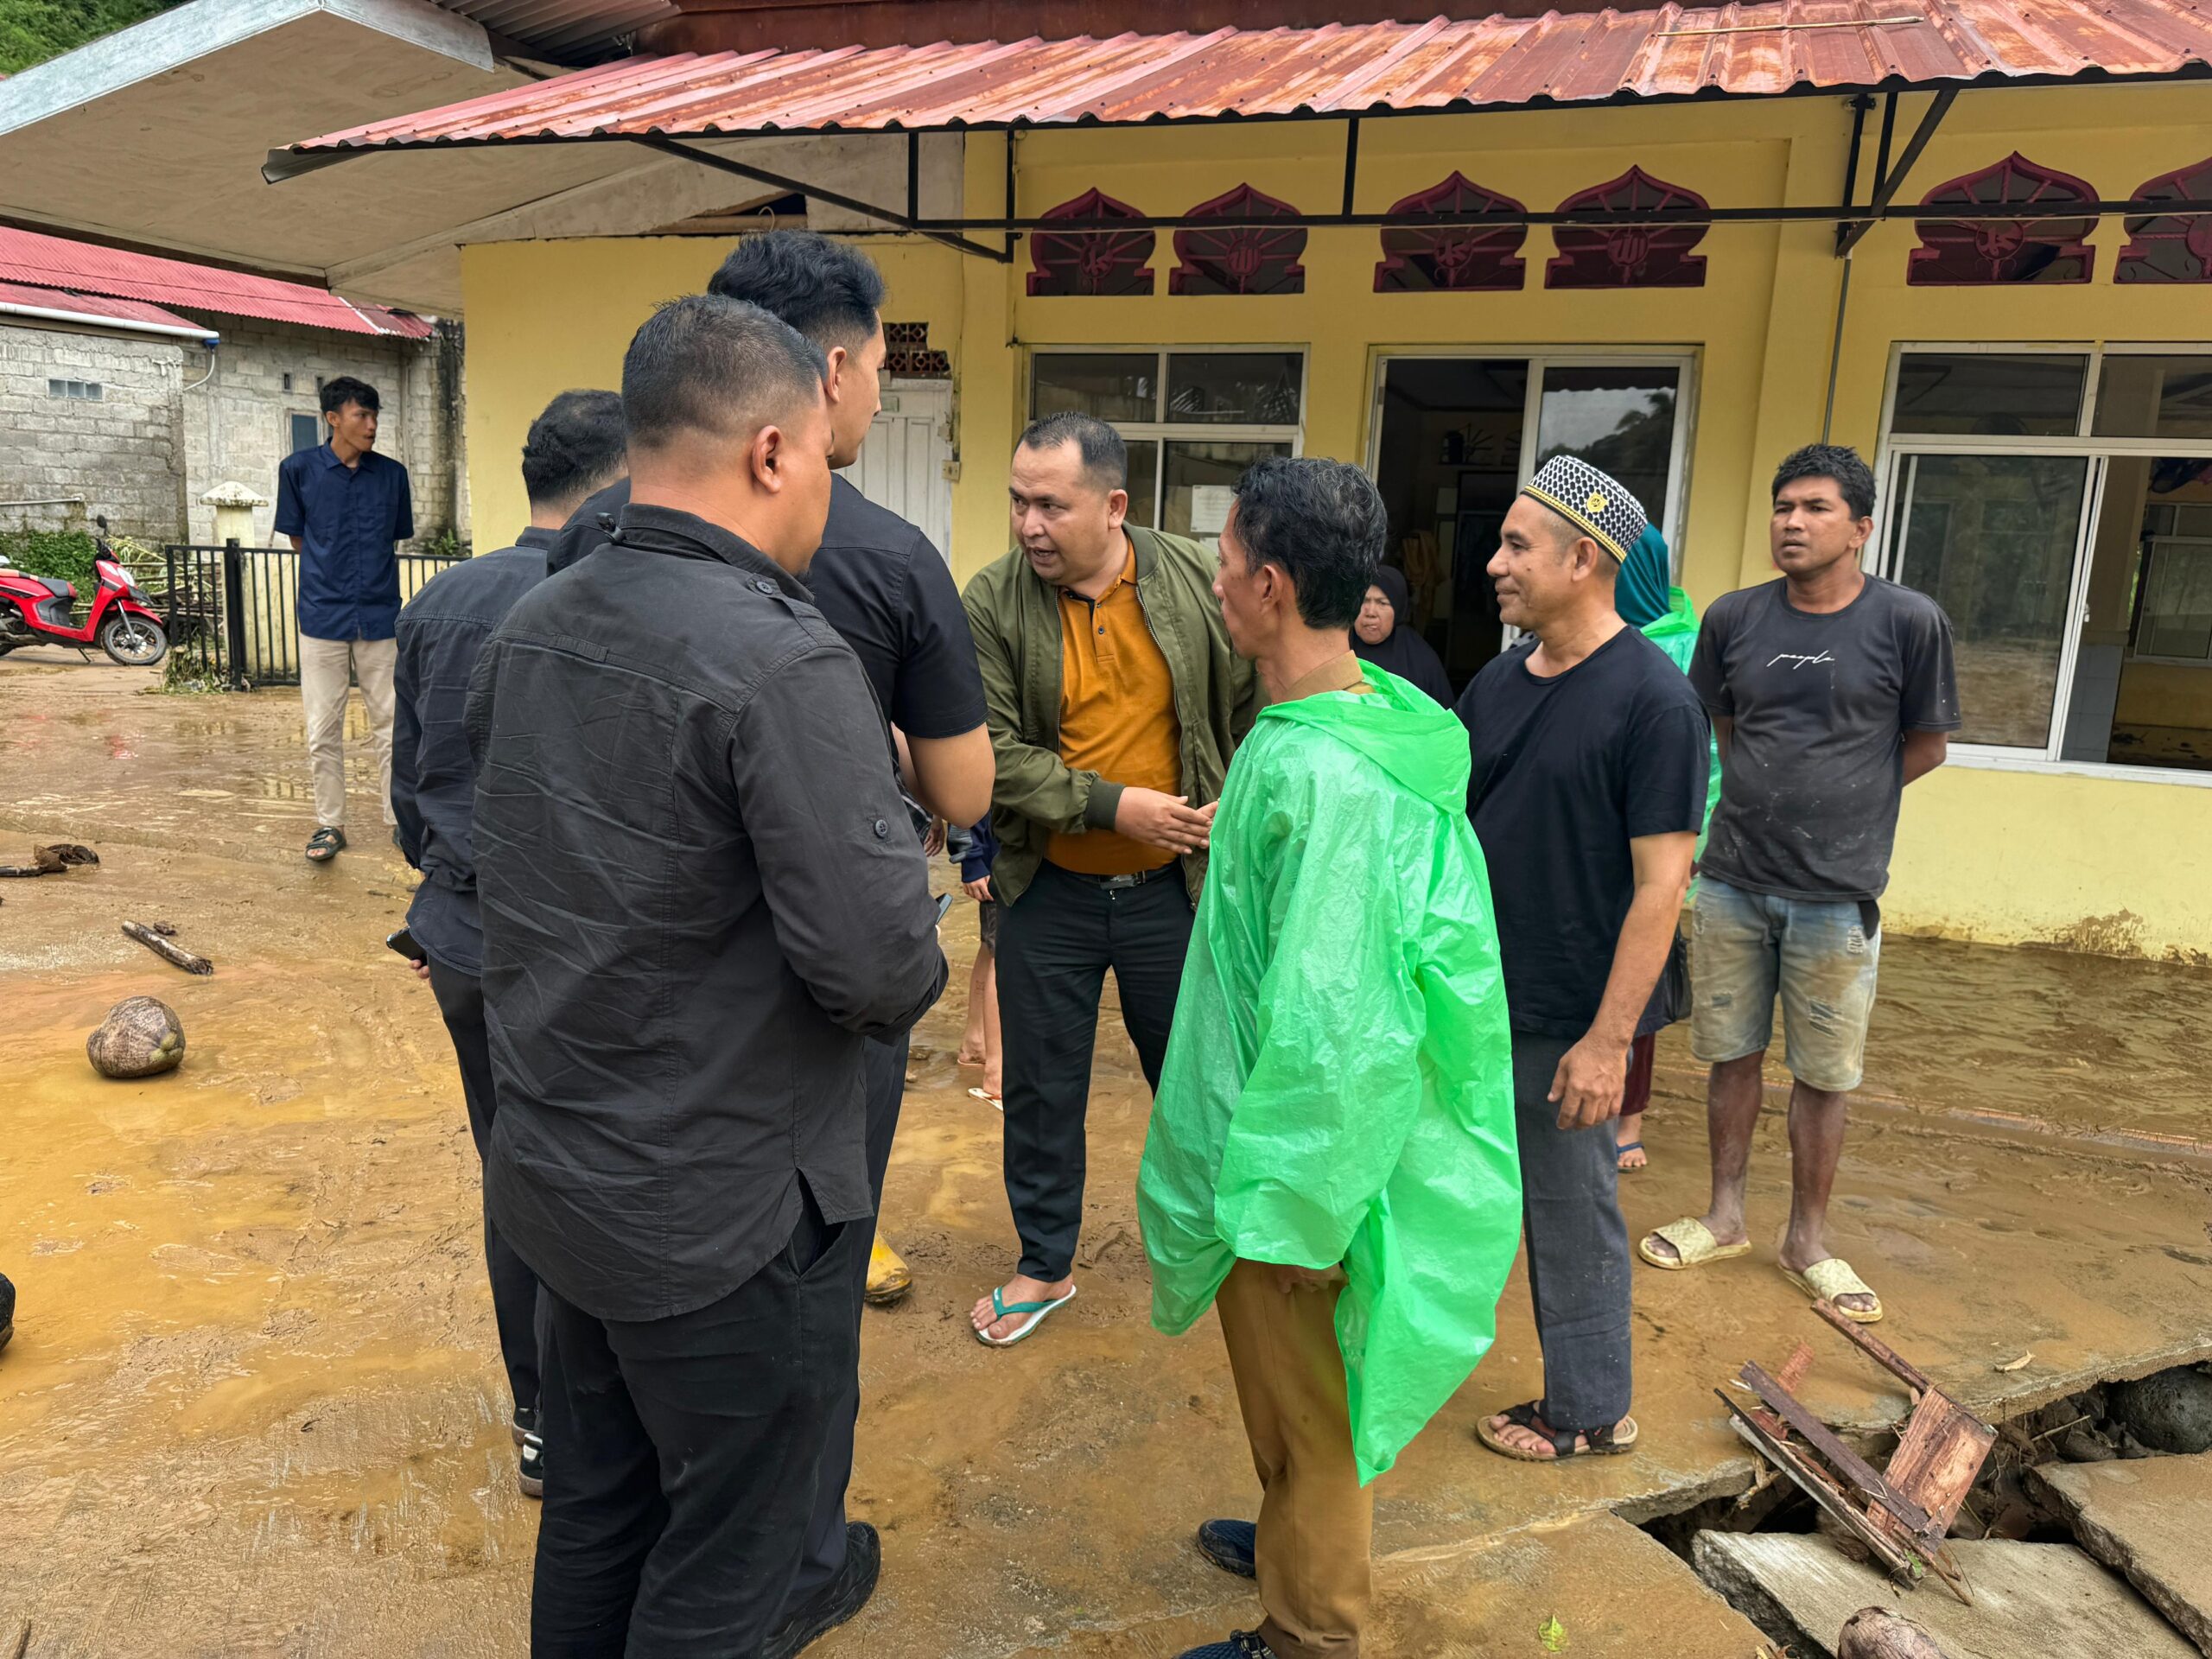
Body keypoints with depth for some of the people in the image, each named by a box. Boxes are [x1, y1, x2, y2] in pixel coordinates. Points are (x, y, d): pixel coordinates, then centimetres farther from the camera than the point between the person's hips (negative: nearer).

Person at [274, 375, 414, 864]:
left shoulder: (392, 474, 3)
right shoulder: (299, 469, 0)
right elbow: (296, 537, 10)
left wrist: (376, 579, 10)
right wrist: (329, 574, 8)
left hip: (380, 616, 1)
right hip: (323, 616, -1)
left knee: (390, 726, 5)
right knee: (323, 731, 5)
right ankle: (329, 822, 17)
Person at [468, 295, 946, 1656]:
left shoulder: (529, 629, 2)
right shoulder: (786, 662, -24)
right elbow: (880, 969, -28)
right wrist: (918, 957, -5)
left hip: (553, 1174, 8)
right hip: (725, 1217, -7)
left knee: (594, 1511, 25)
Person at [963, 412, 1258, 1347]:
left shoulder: (1200, 581, -8)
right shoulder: (993, 602, -11)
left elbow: (1257, 708, 3)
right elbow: (990, 753, -15)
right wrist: (1113, 805, -21)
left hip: (1170, 885, 0)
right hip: (1048, 890, 0)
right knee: (1041, 1085, 13)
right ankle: (1046, 1265, 34)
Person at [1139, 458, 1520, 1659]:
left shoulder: (1316, 775, -31)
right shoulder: (1380, 723, 0)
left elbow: (1323, 1021, -29)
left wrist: (1270, 1199, -21)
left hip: (1297, 1149, -9)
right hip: (1341, 1124, 9)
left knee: (1303, 1400, 13)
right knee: (1299, 1386, 28)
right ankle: (1305, 1537, 51)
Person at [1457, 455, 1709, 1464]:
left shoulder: (1653, 699, -15)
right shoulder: (1498, 682, 6)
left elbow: (1661, 884, -17)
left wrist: (1608, 1039, -20)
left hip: (1565, 1023, -6)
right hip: (1467, 1000, 7)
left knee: (1571, 1213, 9)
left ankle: (1590, 1411, 29)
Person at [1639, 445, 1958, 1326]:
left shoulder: (1910, 621, -7)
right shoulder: (1734, 618, 2)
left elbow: (1926, 747, 3)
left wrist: (1835, 801, 1)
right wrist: (1774, 798, 7)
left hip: (1836, 895, -3)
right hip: (1733, 882, 3)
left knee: (1824, 1075, 9)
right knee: (1732, 1055, 14)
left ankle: (1808, 1240, 26)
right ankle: (1725, 1218, 30)